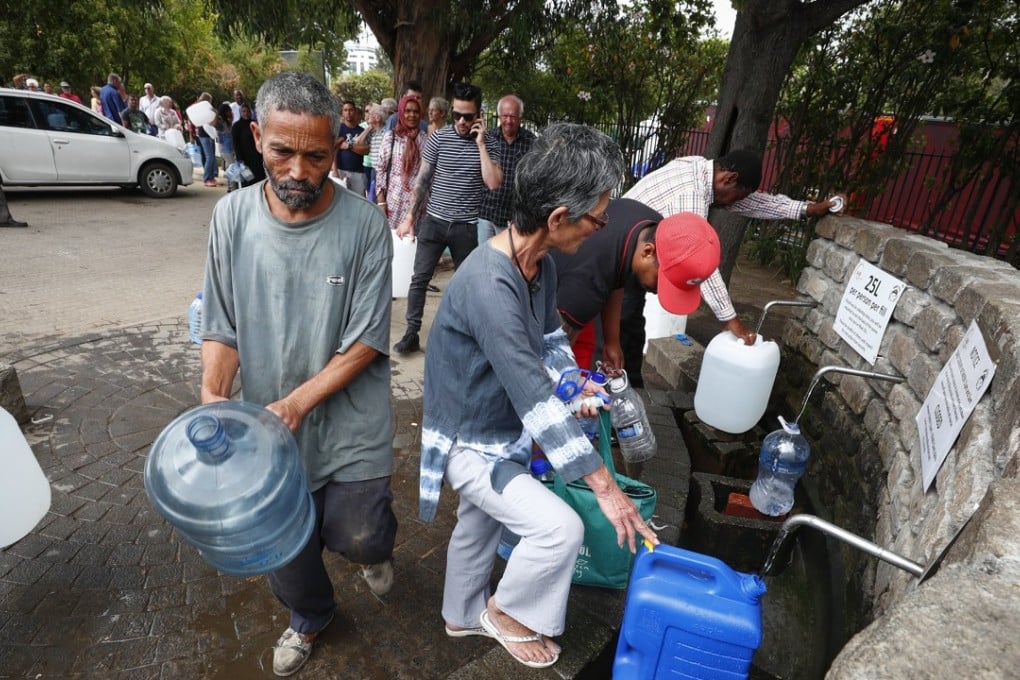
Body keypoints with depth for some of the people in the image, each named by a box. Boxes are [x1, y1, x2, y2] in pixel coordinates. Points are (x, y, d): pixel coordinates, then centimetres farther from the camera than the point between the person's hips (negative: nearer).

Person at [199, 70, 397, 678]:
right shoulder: (232, 216, -5)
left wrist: (296, 403, -20)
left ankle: (376, 546, 44)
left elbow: (366, 342, -14)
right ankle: (310, 617, 52)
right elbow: (222, 327, 0)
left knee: (355, 535, 3)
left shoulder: (365, 225, -14)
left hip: (350, 427, -3)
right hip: (270, 424, 3)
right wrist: (213, 397, -16)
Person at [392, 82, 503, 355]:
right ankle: (411, 334, 9)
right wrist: (410, 216, 1)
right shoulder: (438, 138, -1)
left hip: (466, 226, 0)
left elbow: (494, 183, -15)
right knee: (419, 278, -1)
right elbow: (422, 179, 3)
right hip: (433, 220, 0)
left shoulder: (487, 144, -1)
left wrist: (480, 143, -15)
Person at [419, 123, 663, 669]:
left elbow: (549, 338, 12)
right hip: (468, 443, -8)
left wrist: (575, 383, -5)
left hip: (501, 432, 8)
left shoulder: (540, 264, -7)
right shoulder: (489, 287, -36)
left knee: (479, 525, 25)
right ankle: (507, 611, 18)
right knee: (560, 527, -13)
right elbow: (538, 403, -34)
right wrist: (606, 488, -28)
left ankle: (463, 615, 52)